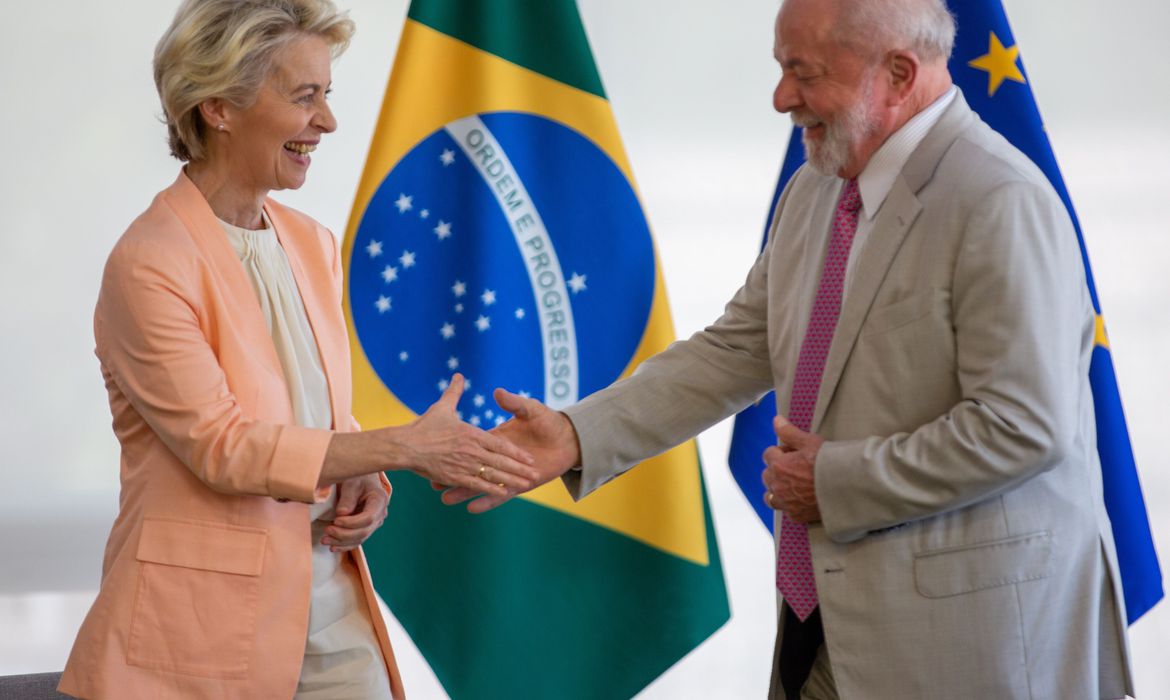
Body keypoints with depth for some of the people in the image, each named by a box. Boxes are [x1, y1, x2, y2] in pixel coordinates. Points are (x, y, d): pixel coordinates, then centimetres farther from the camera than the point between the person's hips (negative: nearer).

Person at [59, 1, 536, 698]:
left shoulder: (314, 245, 9)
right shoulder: (148, 264, -13)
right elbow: (220, 443, -17)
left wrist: (366, 484, -2)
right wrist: (406, 446, -18)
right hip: (204, 625, -6)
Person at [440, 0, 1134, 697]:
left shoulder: (1001, 204, -17)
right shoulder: (813, 195, 10)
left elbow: (1024, 426, -21)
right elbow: (736, 351, 11)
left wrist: (837, 481, -15)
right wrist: (576, 436, 0)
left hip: (966, 622, -7)